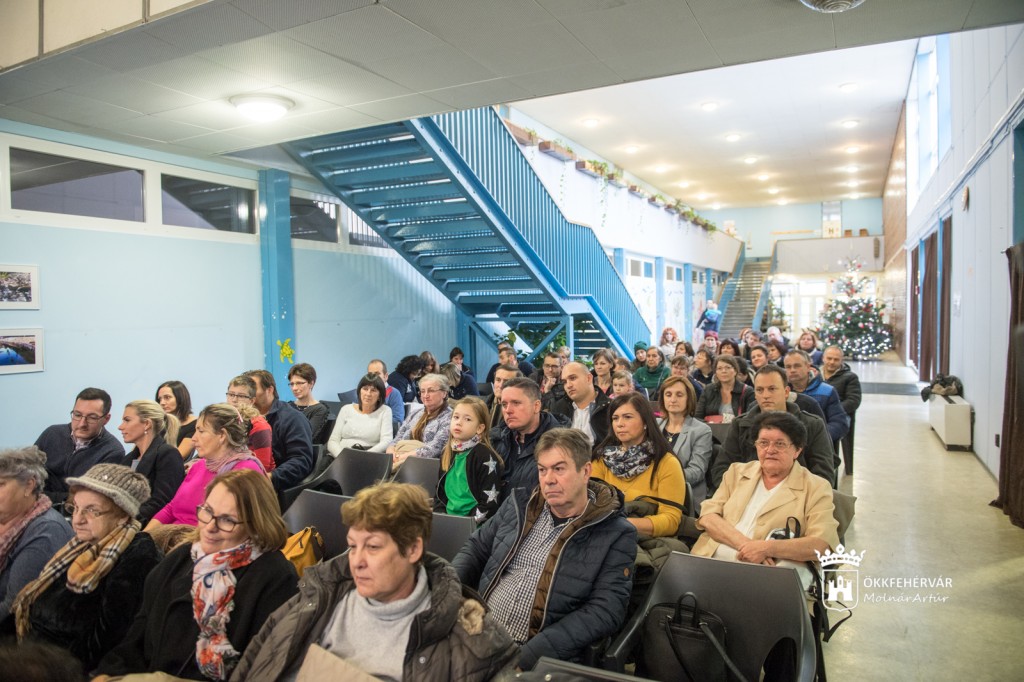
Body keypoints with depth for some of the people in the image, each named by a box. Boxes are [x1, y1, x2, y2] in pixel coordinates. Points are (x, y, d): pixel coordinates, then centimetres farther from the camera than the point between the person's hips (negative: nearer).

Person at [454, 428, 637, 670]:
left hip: (539, 655, -4)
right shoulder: (519, 504, 9)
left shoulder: (616, 535, -5)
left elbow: (605, 611, -11)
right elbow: (476, 549, 17)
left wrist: (528, 655, -20)